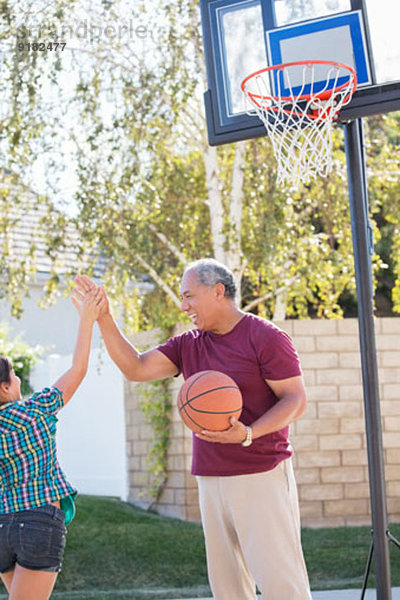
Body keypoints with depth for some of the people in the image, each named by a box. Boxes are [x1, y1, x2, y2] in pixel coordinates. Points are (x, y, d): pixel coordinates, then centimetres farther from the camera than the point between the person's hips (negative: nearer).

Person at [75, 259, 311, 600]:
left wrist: (248, 434, -24)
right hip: (212, 480, 7)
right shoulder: (188, 345, 14)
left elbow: (296, 401, -9)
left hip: (262, 478, -7)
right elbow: (136, 369, 7)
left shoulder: (266, 338, -6)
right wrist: (103, 319, -2)